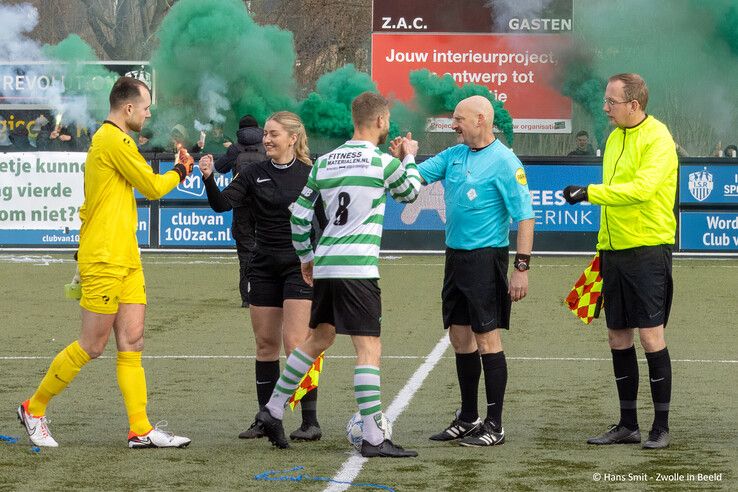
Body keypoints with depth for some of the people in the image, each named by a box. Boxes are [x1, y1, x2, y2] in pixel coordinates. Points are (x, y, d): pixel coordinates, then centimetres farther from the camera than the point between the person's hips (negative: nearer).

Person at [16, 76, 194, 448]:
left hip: (125, 258, 10)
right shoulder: (115, 140, -14)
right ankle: (34, 409, 11)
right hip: (105, 261, -10)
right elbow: (152, 187, -12)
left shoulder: (106, 139, 16)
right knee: (92, 346, -3)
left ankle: (141, 429, 0)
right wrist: (181, 172, 5)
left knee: (132, 342, 3)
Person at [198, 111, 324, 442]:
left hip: (299, 265, -4)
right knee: (265, 344, 8)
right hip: (264, 266, 4)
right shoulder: (255, 174, 5)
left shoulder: (310, 174, -2)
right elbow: (222, 203, -8)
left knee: (295, 342, -11)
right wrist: (209, 179, -25)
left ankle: (310, 421, -8)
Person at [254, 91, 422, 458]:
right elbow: (410, 192, 14)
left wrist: (306, 256, 27)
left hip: (325, 265, 7)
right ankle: (373, 438, -10)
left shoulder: (324, 162, 11)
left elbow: (299, 214, 15)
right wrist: (410, 158, 32)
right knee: (369, 349, -6)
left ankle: (273, 410, 26)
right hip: (357, 266, -7)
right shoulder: (382, 162, -6)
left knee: (319, 338, 22)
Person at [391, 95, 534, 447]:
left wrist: (522, 268, -19)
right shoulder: (454, 155, 11)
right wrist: (401, 159, -11)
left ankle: (494, 426, 0)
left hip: (485, 257, -8)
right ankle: (468, 419, 23)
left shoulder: (504, 162, -11)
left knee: (487, 339, -5)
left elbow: (525, 216, -14)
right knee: (460, 338, 12)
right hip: (455, 256, 8)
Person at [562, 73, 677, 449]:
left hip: (648, 249, -8)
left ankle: (661, 427, 2)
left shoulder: (657, 139, -12)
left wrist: (590, 192, -23)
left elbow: (641, 189, -25)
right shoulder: (615, 138, 14)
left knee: (650, 335, -6)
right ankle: (627, 425, 16)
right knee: (618, 336, 8)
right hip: (615, 250, 8)